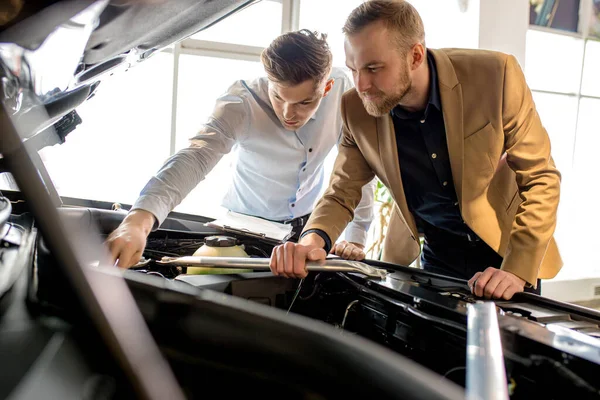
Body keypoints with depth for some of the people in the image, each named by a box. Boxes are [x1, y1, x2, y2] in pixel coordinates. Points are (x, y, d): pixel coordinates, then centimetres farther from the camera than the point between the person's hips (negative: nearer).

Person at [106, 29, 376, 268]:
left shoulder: (343, 89, -22)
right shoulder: (241, 104, -31)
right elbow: (194, 158, -46)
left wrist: (355, 237, -12)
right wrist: (138, 221, -63)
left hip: (307, 221, 2)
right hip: (245, 221, -2)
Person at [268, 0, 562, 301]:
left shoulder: (496, 75, -24)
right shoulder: (357, 109, -16)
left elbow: (541, 178, -17)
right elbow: (342, 193, -8)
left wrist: (518, 270, -26)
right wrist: (313, 240, -30)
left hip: (507, 250, -1)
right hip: (434, 257, 2)